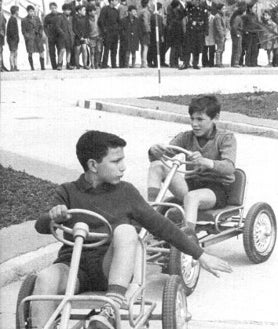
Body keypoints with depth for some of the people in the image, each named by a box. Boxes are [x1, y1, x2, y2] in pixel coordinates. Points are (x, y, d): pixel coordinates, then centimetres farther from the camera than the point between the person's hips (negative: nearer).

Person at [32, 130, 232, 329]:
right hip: (74, 266, 0)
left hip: (109, 268, 0)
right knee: (46, 278, -35)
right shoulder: (68, 192, 9)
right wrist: (54, 216, -29)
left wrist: (201, 256, 15)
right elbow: (42, 227, -3)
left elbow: (159, 225, 15)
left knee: (125, 230, -31)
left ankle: (110, 312, -45)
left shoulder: (125, 192, 11)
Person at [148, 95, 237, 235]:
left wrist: (206, 162, -46)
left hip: (217, 189, -5)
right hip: (190, 185, 5)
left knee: (191, 196, -40)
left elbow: (229, 167, -24)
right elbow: (164, 154, -2)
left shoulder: (226, 138, -5)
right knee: (156, 165, -15)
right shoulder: (186, 137, 8)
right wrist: (154, 151, -29)